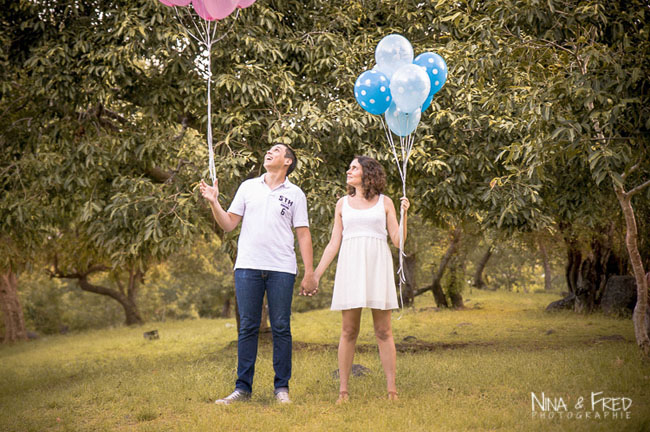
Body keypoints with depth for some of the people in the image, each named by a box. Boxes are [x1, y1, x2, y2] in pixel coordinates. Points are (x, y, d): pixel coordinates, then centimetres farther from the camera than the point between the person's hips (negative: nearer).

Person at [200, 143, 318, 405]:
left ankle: (282, 388, 10)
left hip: (282, 269, -1)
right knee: (247, 328, 4)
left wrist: (309, 273, -2)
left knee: (281, 329, 1)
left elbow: (303, 235, 5)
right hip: (248, 266, 2)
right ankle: (243, 388, 10)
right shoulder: (248, 187, 14)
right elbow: (229, 225, 11)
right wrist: (213, 203, -4)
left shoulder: (295, 194, 8)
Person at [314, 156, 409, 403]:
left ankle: (391, 389, 3)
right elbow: (334, 244, 13)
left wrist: (404, 213, -7)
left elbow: (398, 241, 4)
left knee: (383, 331, -2)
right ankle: (343, 390, 5)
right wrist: (315, 274, 8)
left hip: (377, 266, -1)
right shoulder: (343, 204, 14)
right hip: (350, 265, 1)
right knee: (349, 330, -1)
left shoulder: (384, 203, 10)